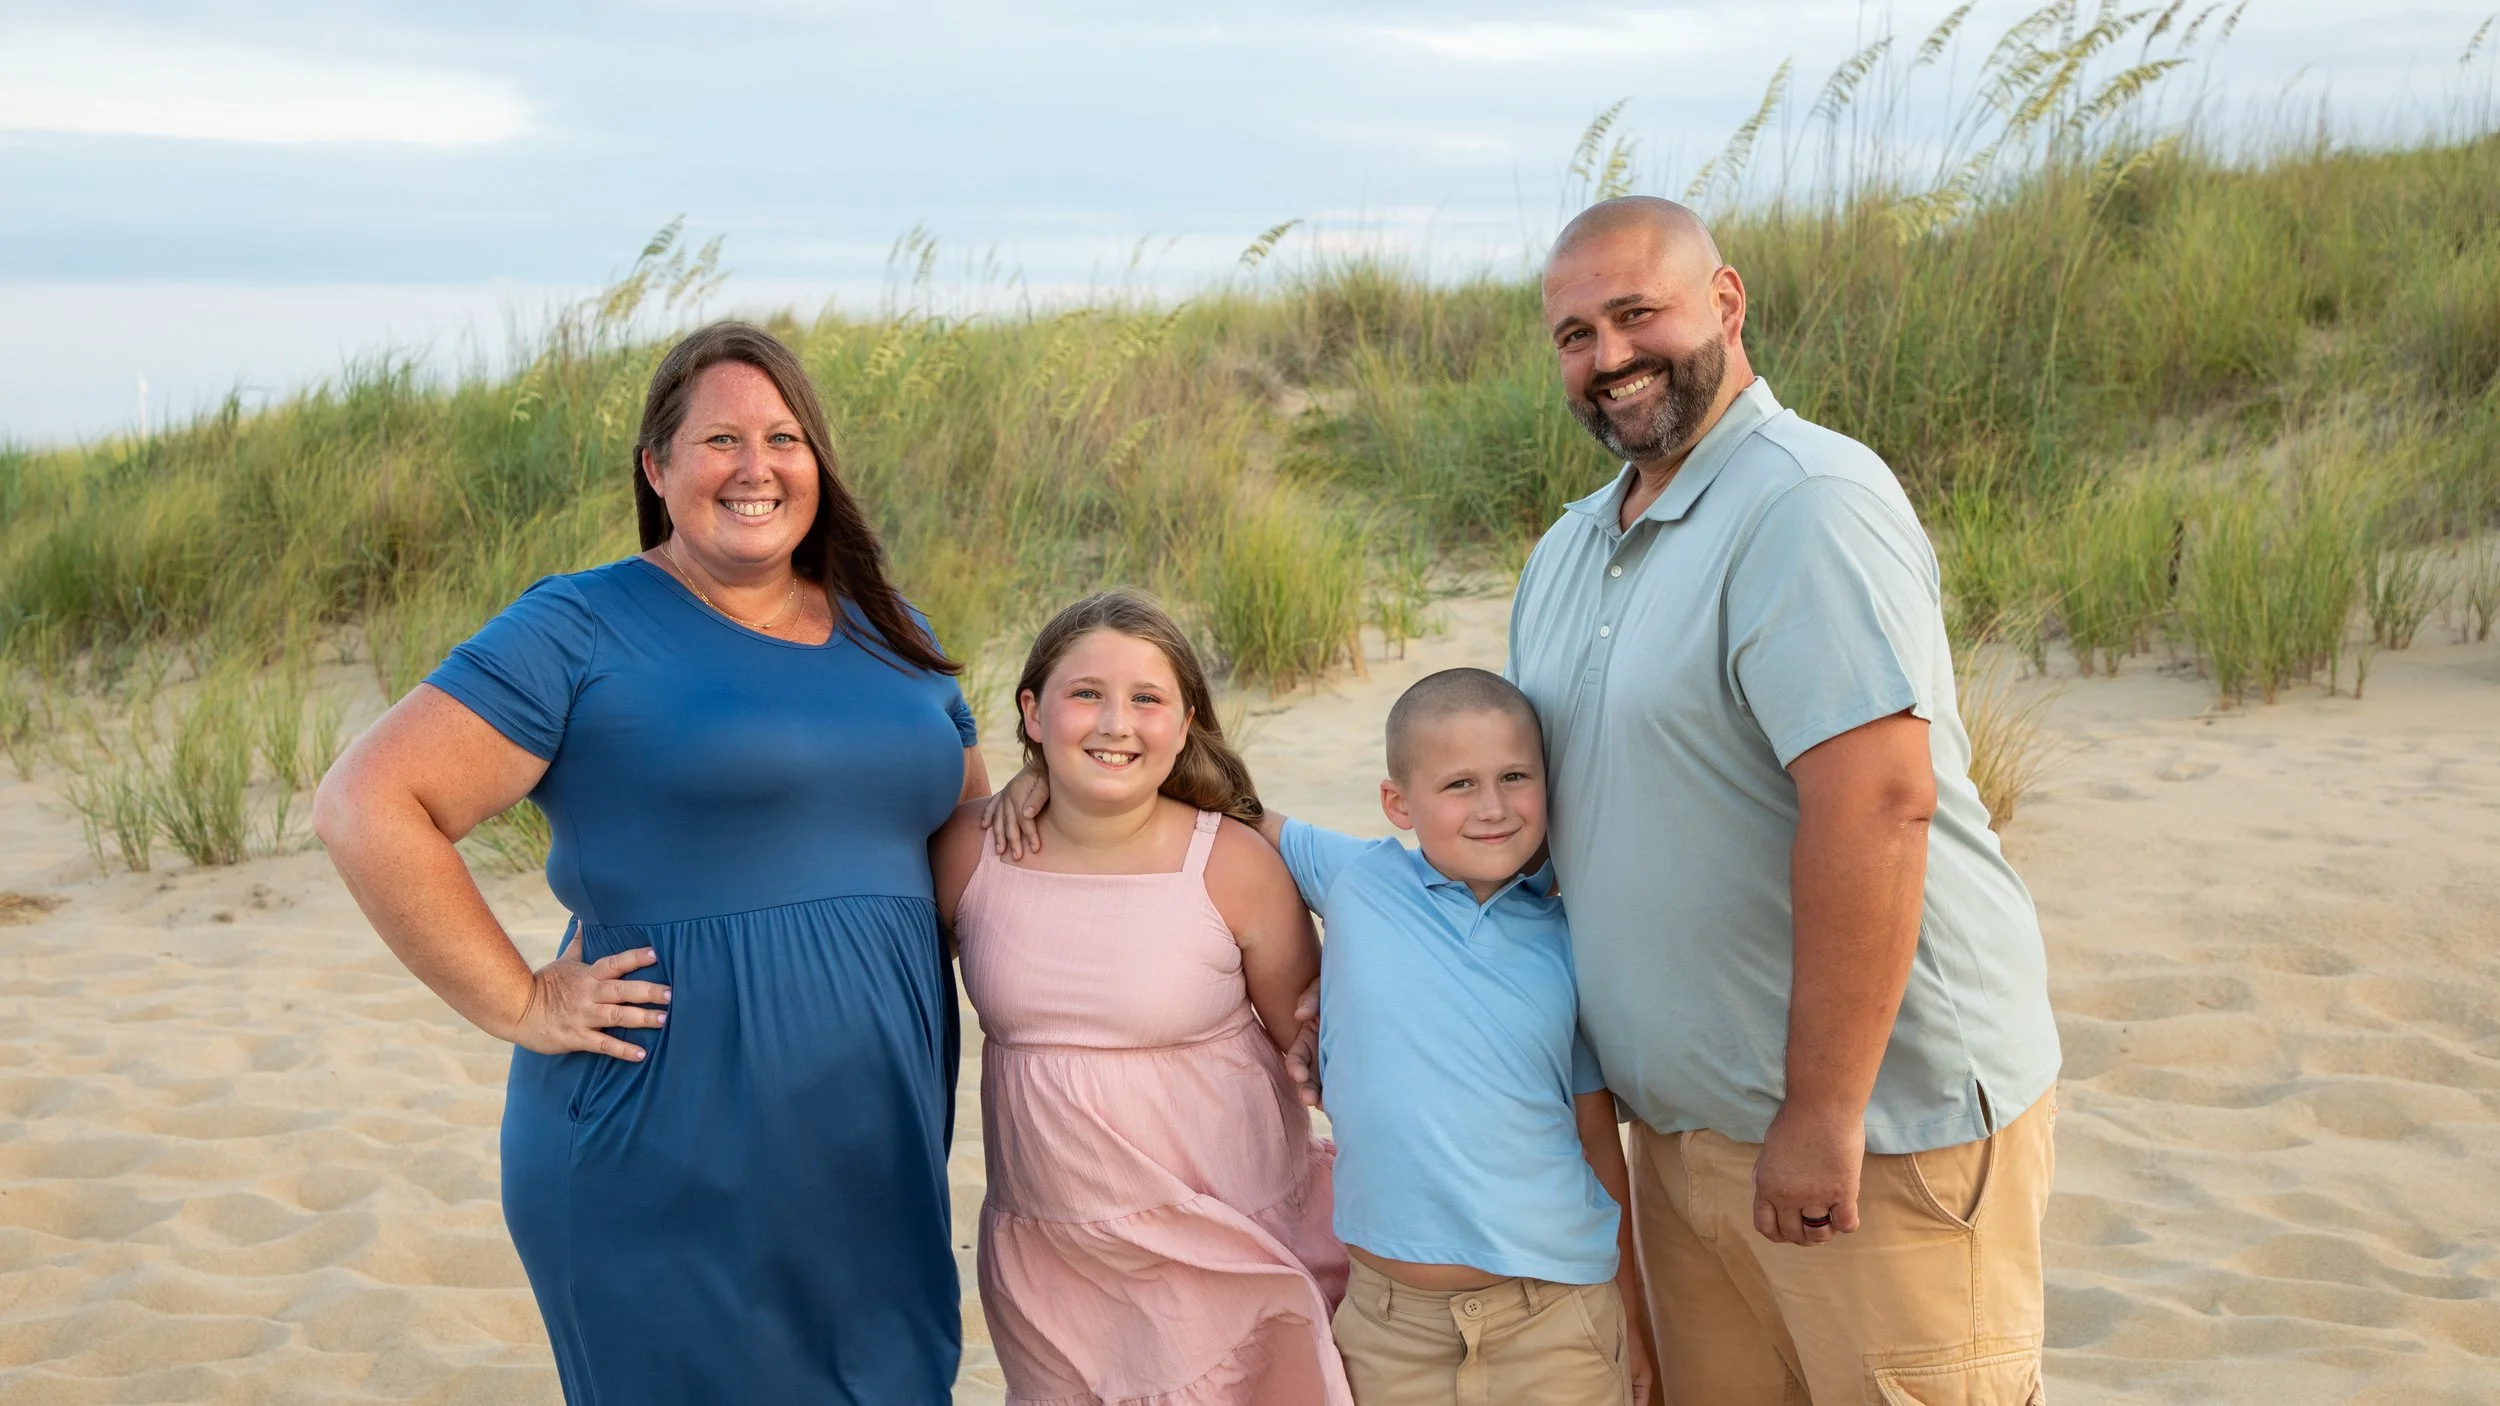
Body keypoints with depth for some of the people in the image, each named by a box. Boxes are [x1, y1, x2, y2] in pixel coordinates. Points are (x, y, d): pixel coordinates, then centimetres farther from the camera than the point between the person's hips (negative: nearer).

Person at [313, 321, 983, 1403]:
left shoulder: (892, 637, 14)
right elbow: (366, 806, -12)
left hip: (876, 1162, 6)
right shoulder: (583, 632, -5)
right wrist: (520, 1006, -13)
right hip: (668, 1175, -6)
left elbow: (969, 821, 29)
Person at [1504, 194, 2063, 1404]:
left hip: (1881, 1122, -8)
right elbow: (1543, 799, 19)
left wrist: (1823, 1114, -24)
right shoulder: (1569, 552, 12)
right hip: (1684, 1120, 8)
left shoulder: (1808, 503, -17)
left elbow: (1878, 804, -25)